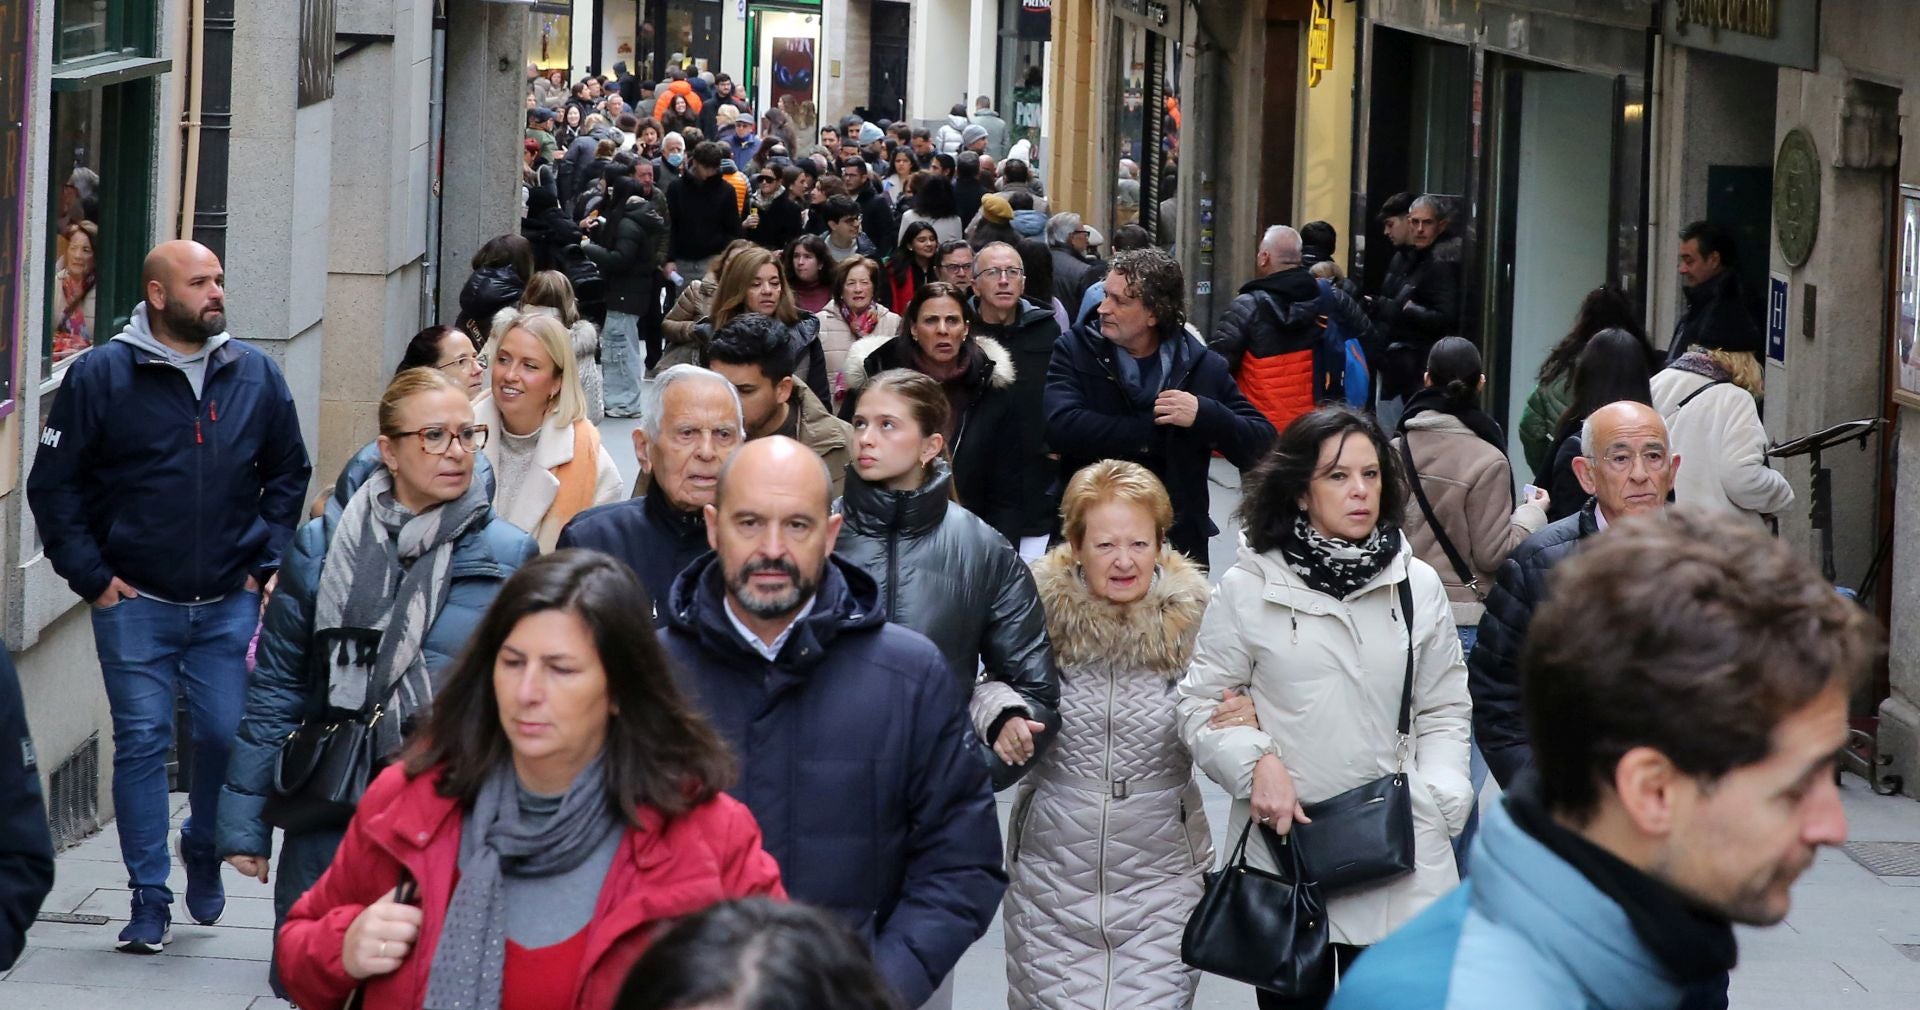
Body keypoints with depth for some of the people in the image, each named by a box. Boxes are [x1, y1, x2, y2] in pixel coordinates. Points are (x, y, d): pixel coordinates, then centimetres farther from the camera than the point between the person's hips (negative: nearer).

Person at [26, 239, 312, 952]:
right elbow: (53, 485, 0)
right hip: (134, 603, -2)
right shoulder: (100, 376, -4)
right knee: (142, 742, -1)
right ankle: (149, 899, 6)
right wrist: (91, 577, -5)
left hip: (229, 603, 2)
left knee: (229, 736, -1)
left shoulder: (255, 375, 5)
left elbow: (288, 473, 16)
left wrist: (266, 561, 7)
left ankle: (205, 850, 27)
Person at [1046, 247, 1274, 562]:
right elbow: (1061, 426, -20)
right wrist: (1157, 429, -17)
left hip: (1179, 542, 1)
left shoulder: (1203, 366, -1)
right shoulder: (1076, 350, -3)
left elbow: (1262, 446, -4)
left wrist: (1205, 415, -21)